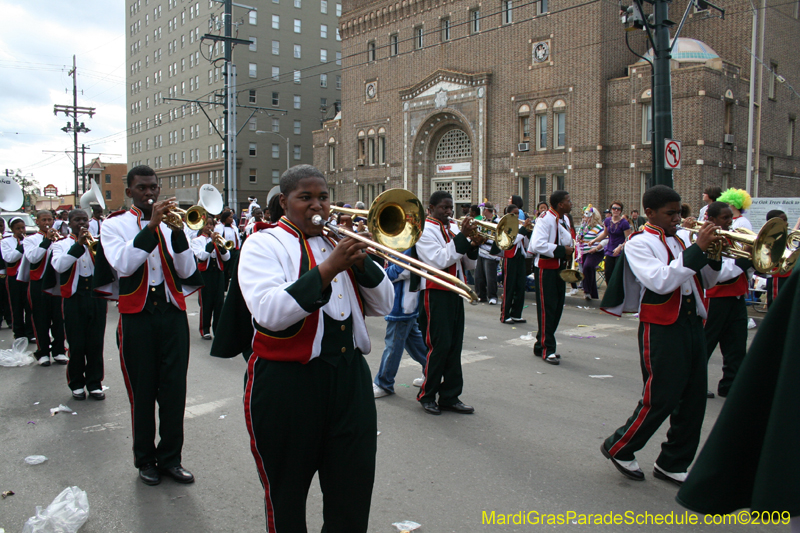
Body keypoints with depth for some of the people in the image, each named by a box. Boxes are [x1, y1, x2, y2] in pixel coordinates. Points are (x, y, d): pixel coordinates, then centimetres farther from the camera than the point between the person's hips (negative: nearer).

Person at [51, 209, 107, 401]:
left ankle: (95, 383, 14)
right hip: (74, 299, -1)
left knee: (96, 343, 4)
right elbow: (59, 266, -14)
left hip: (96, 297, 1)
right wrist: (79, 245, -21)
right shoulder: (61, 245, 7)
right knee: (76, 345, 3)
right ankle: (76, 384, 17)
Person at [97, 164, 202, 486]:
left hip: (172, 313, 2)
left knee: (174, 389, 3)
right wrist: (151, 225, -21)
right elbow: (123, 264, -17)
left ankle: (170, 458, 18)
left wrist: (177, 232, -15)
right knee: (142, 392, 7)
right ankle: (145, 460, 24)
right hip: (137, 316, -2)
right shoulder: (114, 225, 4)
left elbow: (188, 272, -2)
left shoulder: (171, 223, 9)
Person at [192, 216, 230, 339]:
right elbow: (201, 256, -14)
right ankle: (205, 329, 10)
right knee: (206, 302, 0)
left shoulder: (217, 239, 13)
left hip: (218, 272, 3)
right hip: (205, 273, -3)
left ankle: (218, 328, 11)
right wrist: (212, 242, -17)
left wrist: (221, 245, -14)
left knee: (219, 301, 2)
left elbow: (226, 258, 3)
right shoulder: (197, 240, 4)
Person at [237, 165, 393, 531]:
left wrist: (362, 262, -9)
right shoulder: (265, 244, -3)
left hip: (350, 376, 4)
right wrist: (327, 270, -25)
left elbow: (382, 306, 7)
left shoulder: (340, 242, 11)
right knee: (286, 495, 13)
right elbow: (269, 313, -21)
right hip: (287, 381, -4)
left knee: (354, 493, 10)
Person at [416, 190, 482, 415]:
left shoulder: (454, 227, 15)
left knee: (455, 346, 8)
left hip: (455, 293, 7)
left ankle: (450, 396, 18)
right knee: (439, 345, -6)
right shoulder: (425, 229, -7)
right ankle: (426, 395, 11)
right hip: (435, 293, -7)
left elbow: (468, 264, 14)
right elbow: (439, 260, -20)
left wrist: (473, 245, -6)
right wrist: (462, 237, -21)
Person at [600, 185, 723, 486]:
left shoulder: (682, 239, 13)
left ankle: (672, 464, 23)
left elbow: (706, 282, 17)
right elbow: (661, 281, -23)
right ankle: (618, 448, 18)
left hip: (692, 323, 7)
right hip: (661, 328, -7)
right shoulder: (639, 244, -7)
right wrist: (697, 250, -21)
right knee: (660, 399, -3)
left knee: (693, 398, 9)